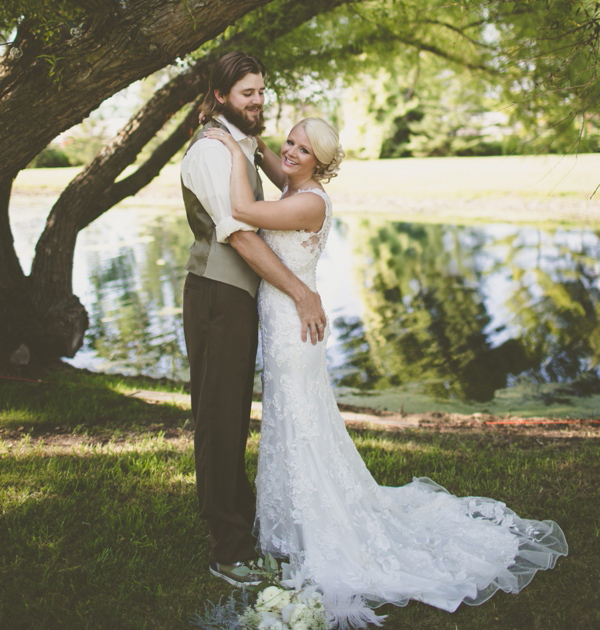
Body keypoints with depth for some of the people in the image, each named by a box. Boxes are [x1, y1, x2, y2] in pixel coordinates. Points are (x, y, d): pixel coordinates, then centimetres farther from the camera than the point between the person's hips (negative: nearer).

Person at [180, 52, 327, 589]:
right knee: (219, 422, -3)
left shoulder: (243, 146, 17)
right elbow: (239, 235, -23)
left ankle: (245, 526, 31)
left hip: (240, 297, 10)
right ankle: (228, 551, 8)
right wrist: (301, 294, -23)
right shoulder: (210, 150, -15)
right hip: (217, 299, -10)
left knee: (235, 419, 17)